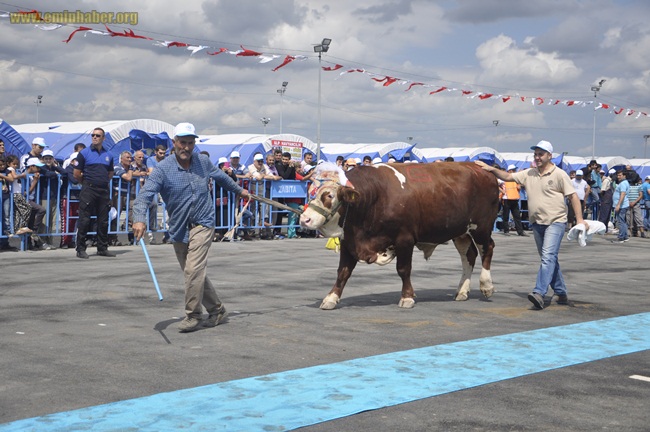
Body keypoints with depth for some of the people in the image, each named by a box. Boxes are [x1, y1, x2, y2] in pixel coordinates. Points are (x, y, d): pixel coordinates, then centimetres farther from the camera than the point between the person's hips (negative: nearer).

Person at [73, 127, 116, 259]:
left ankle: (102, 248, 16)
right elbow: (77, 174, 0)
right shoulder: (84, 153, 0)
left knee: (103, 221, 7)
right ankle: (81, 249, 0)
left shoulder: (109, 155, 12)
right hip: (88, 190, -4)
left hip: (104, 190, 4)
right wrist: (86, 183, 9)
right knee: (84, 220, -4)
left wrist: (103, 182, 13)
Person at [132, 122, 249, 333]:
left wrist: (239, 190, 36)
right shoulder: (163, 169, -10)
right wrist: (139, 219, -39)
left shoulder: (203, 162, 2)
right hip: (178, 229, 1)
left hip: (202, 224, -1)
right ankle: (217, 310, 28)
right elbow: (145, 194, -22)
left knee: (193, 271, -15)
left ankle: (193, 316, -4)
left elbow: (221, 176, 23)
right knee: (195, 274, 11)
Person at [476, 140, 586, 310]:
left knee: (548, 256, -18)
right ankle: (561, 293, 24)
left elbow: (573, 196, -8)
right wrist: (492, 169, 2)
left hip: (555, 222, -7)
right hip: (537, 223, 7)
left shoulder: (559, 175, -6)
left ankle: (539, 293, -27)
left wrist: (579, 219, -15)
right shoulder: (529, 174, 10)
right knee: (549, 259, 13)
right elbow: (508, 176, 15)